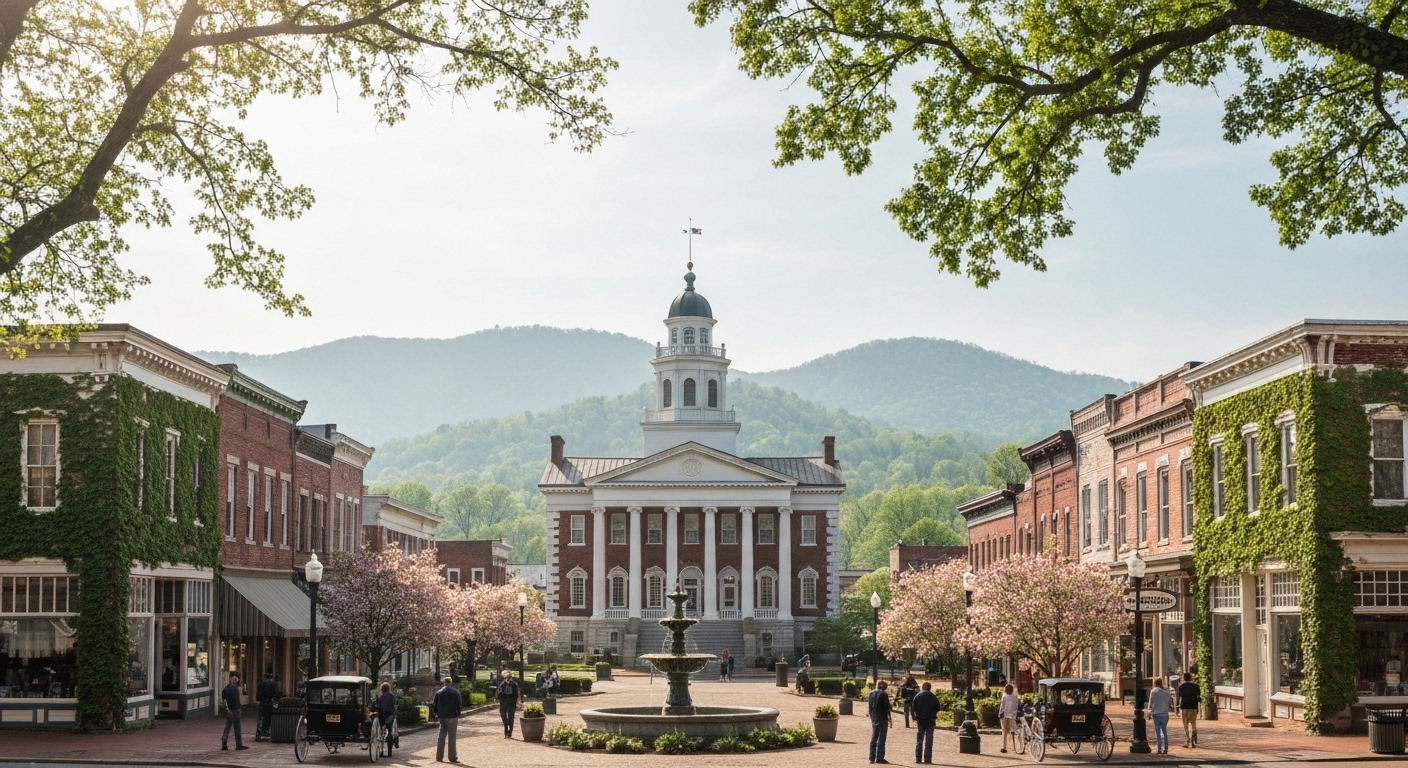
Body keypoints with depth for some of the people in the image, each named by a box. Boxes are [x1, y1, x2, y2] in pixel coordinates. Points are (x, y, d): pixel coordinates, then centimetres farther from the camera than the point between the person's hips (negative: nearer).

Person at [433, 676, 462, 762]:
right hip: (452, 716, -3)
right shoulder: (455, 692, -3)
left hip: (442, 717, 3)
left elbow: (435, 705, 8)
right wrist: (458, 715, 6)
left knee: (441, 736, 11)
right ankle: (452, 757, -1)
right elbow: (458, 705, -5)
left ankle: (439, 757, 10)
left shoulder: (438, 692, 6)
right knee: (452, 737, -1)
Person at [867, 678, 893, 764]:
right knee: (881, 739, -2)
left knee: (873, 738, 12)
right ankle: (879, 758, -4)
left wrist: (872, 718, 16)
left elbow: (869, 706, 10)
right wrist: (889, 718, -4)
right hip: (882, 719, -6)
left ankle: (872, 757, 12)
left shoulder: (871, 694, 7)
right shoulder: (884, 694, -11)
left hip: (874, 719, 6)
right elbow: (887, 707, -11)